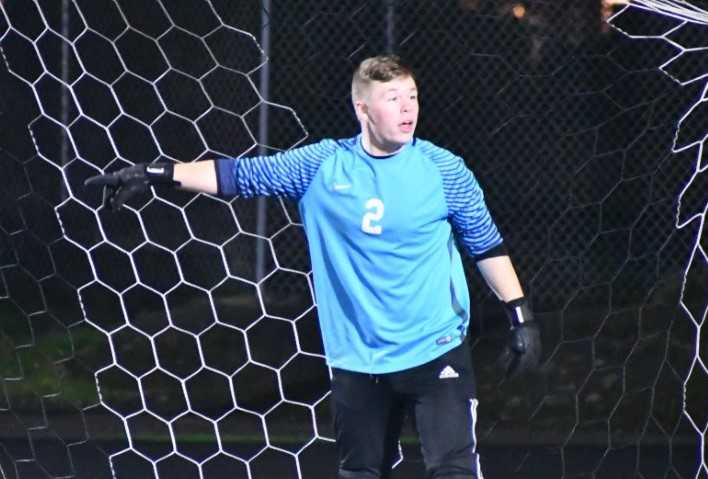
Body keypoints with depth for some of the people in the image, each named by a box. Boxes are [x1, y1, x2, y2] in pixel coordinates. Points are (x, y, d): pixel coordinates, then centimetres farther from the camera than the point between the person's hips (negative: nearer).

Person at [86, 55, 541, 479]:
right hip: (357, 360, 3)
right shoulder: (321, 166, 0)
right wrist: (155, 174, -6)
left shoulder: (444, 170, -4)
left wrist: (521, 316, 1)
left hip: (436, 352, -3)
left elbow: (487, 245, 4)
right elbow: (239, 174, 1)